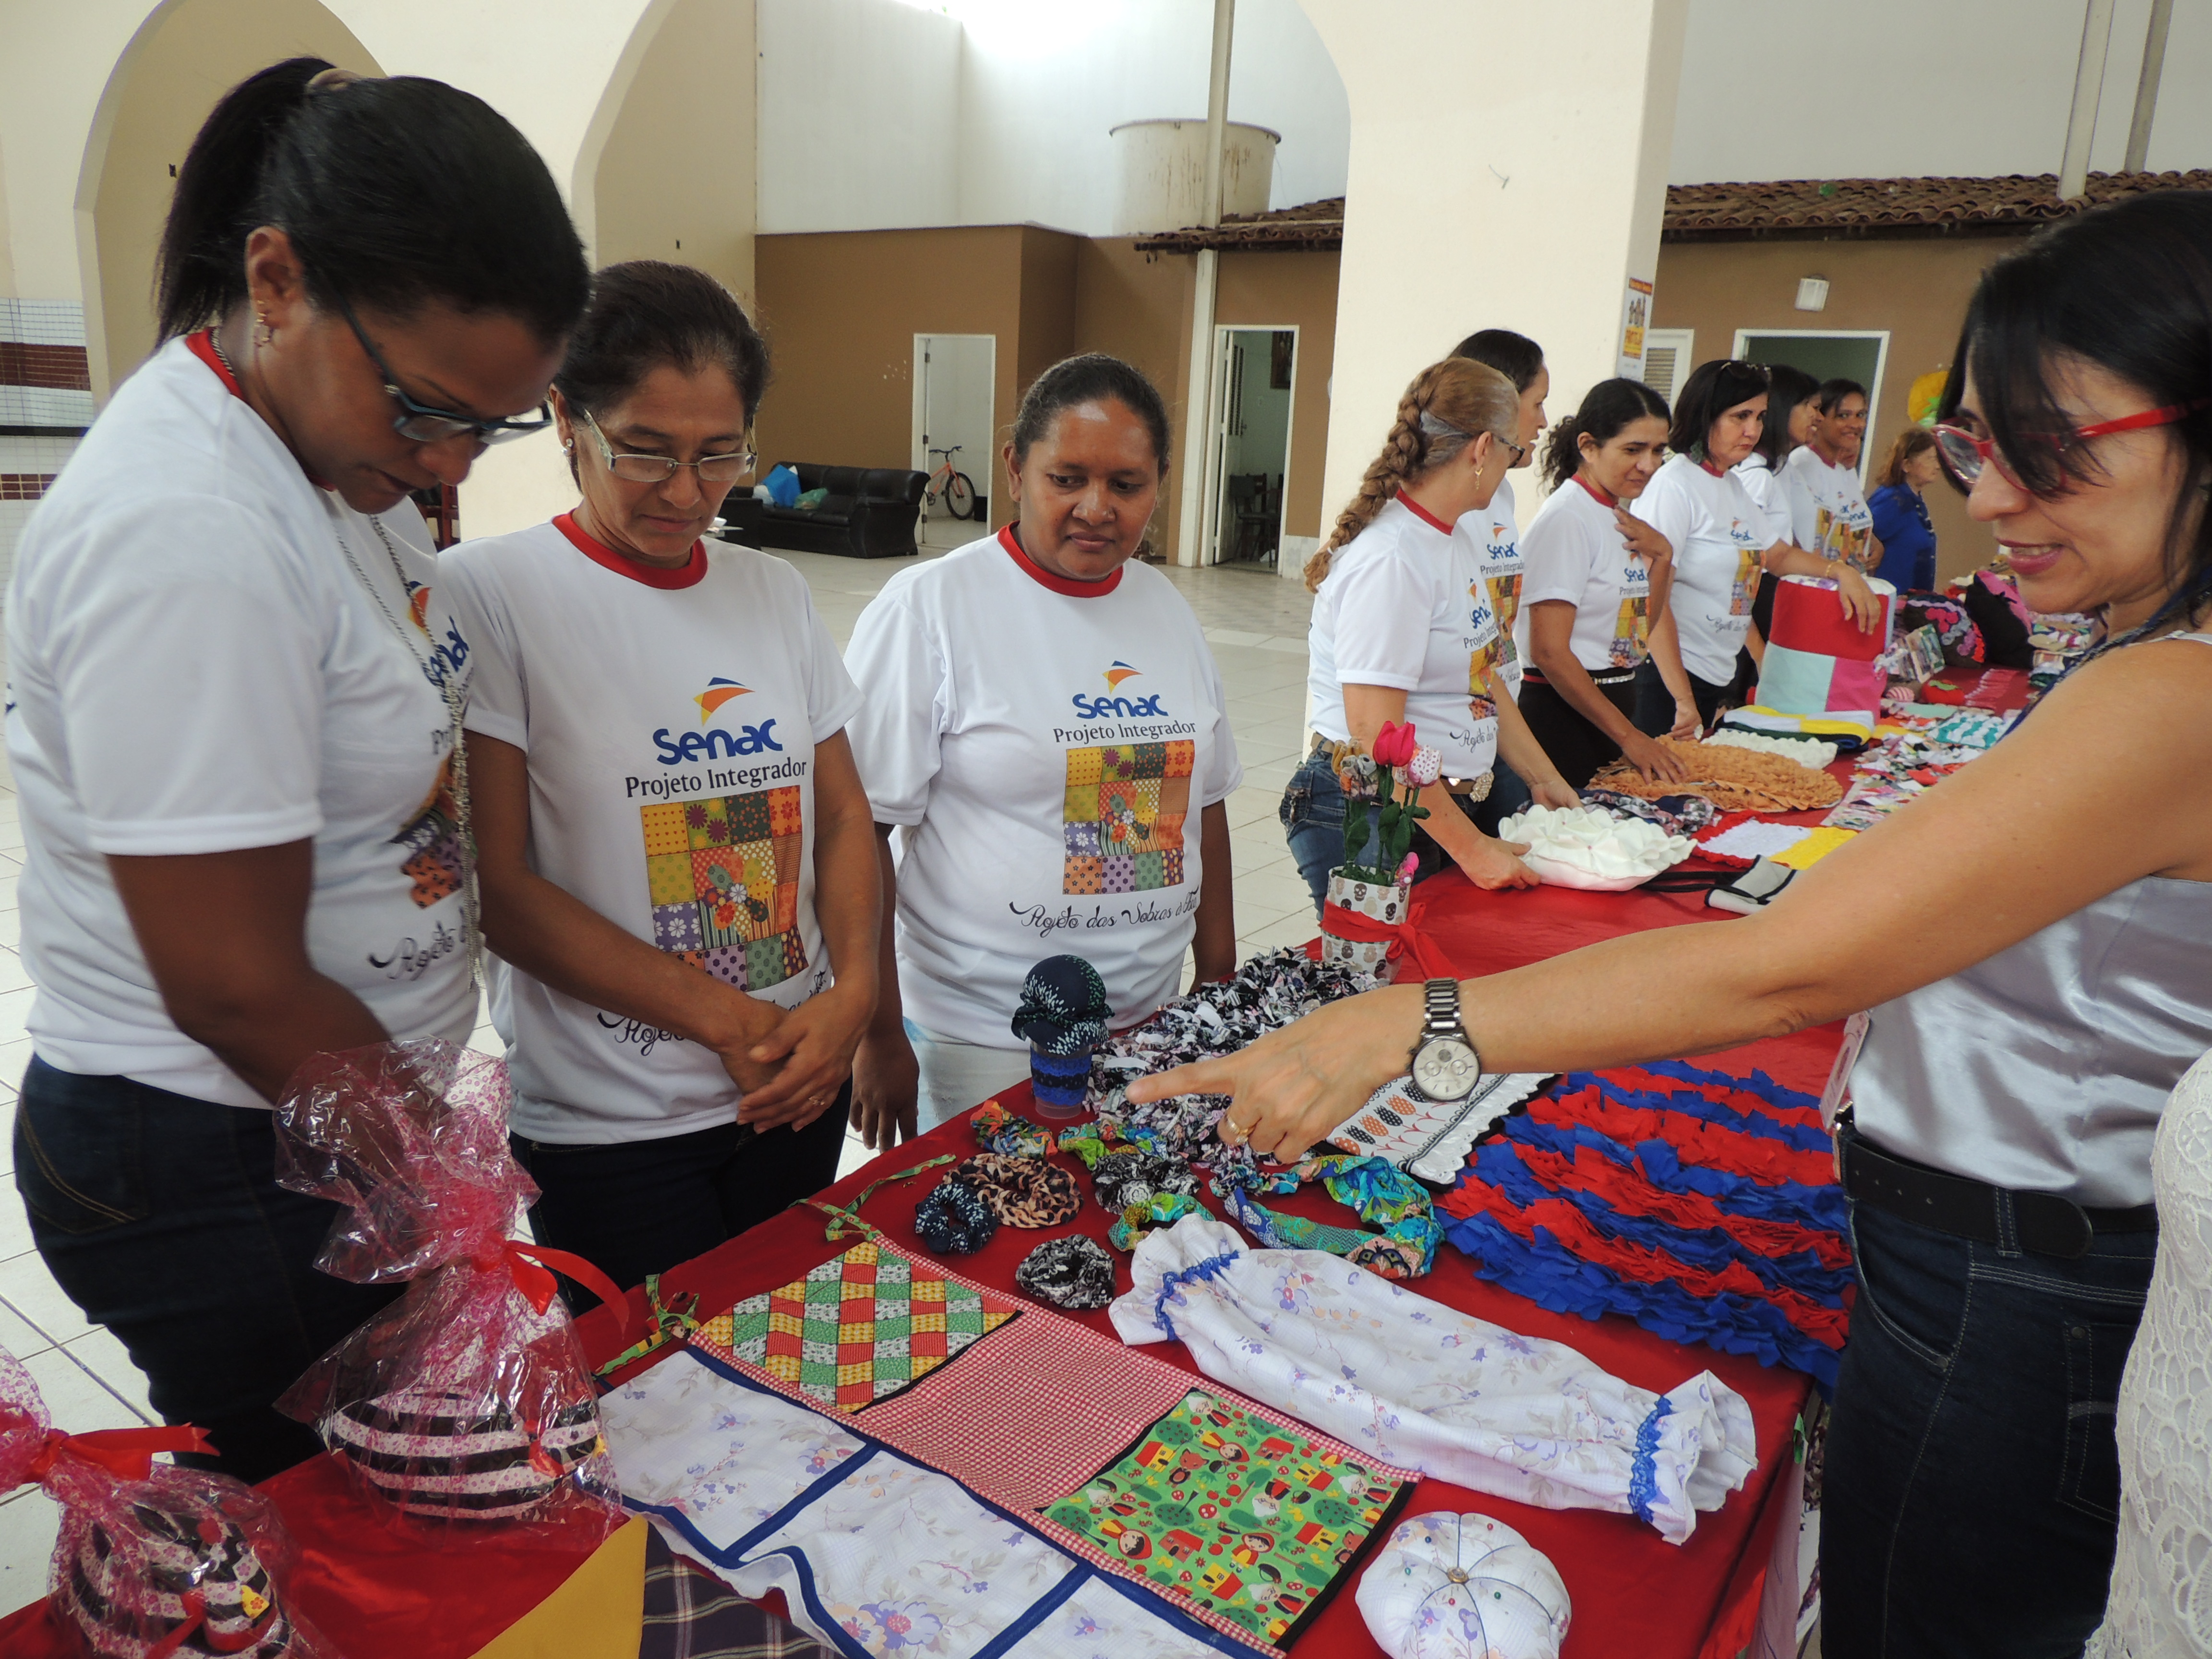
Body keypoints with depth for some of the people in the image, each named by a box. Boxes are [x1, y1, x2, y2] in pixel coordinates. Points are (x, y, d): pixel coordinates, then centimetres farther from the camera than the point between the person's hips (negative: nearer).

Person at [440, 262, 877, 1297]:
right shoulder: (488, 592, -11)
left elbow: (843, 816, 8)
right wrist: (724, 1018, -15)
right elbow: (497, 886, -14)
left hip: (797, 1087, 5)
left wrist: (854, 990, -9)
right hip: (605, 1127, -5)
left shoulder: (775, 592, 5)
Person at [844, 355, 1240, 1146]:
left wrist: (1221, 986, 12)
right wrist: (880, 1037, -14)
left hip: (1149, 1017, 6)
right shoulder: (928, 606, -12)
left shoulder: (1167, 608, 6)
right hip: (979, 1040, -5)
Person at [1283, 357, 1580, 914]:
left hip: (1445, 804, 9)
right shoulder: (1391, 559, -21)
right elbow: (1375, 732, -24)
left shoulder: (1453, 542, 8)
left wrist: (1542, 776, 18)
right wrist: (1469, 846, -20)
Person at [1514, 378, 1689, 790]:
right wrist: (1627, 735, -17)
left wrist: (1661, 554, 0)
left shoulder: (1621, 515, 10)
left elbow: (1640, 626, 17)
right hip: (1562, 714, -9)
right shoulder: (1567, 517, -15)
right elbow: (1549, 652, -20)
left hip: (1612, 707, 9)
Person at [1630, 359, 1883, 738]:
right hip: (1668, 674, -9)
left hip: (1718, 677, 9)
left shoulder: (1733, 486, 13)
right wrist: (1684, 700, -24)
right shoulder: (1674, 485, -14)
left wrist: (1841, 571, 11)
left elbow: (1778, 555, 30)